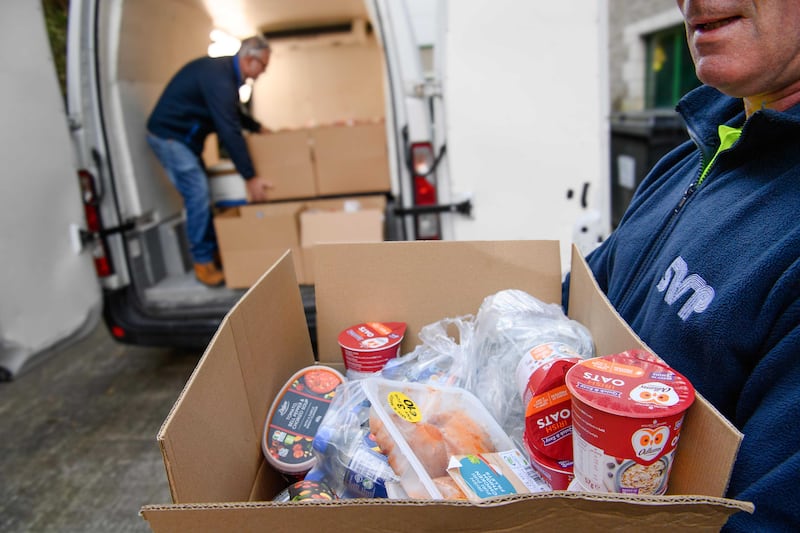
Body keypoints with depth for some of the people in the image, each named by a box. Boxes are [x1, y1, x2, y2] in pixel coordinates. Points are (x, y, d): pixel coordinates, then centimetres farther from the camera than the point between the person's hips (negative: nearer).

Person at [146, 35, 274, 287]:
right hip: (169, 136, -10)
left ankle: (212, 250, 18)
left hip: (183, 136, 10)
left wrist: (258, 127, 21)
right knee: (198, 195, -12)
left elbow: (233, 113, 27)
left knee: (201, 194, 10)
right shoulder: (219, 76, -24)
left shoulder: (225, 72, 8)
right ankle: (203, 262, -4)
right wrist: (250, 177, -26)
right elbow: (230, 131, -28)